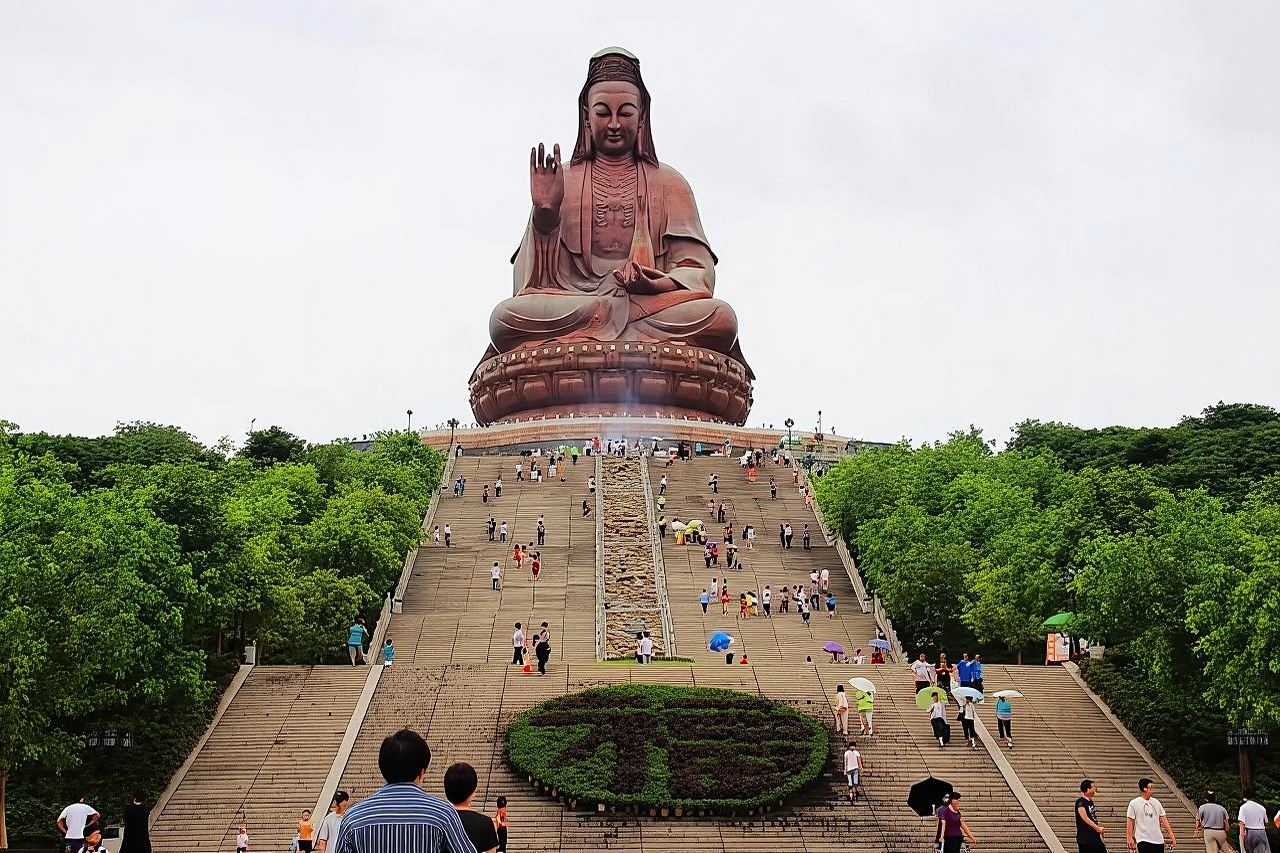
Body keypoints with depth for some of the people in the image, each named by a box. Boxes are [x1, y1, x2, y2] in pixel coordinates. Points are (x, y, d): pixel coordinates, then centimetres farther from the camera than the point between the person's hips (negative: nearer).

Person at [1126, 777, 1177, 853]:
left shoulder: (1156, 802, 11)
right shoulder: (1134, 803, -4)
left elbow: (1163, 819, 12)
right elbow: (1130, 821, -4)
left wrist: (1171, 835, 8)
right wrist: (1129, 838, -10)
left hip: (1158, 841, 5)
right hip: (1143, 841, -5)